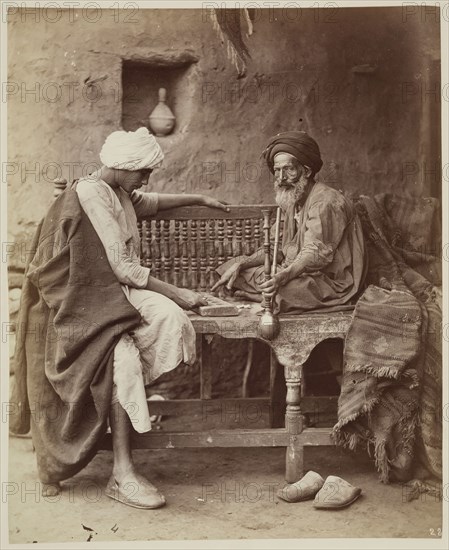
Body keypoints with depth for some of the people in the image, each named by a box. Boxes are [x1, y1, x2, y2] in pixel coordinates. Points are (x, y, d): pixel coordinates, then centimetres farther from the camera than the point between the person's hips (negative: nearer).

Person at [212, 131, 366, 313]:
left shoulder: (326, 202, -16)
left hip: (332, 283, -9)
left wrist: (282, 277, -42)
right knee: (238, 271, 0)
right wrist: (240, 264, -4)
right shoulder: (292, 202, 14)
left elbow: (316, 254, -27)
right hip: (299, 273, 9)